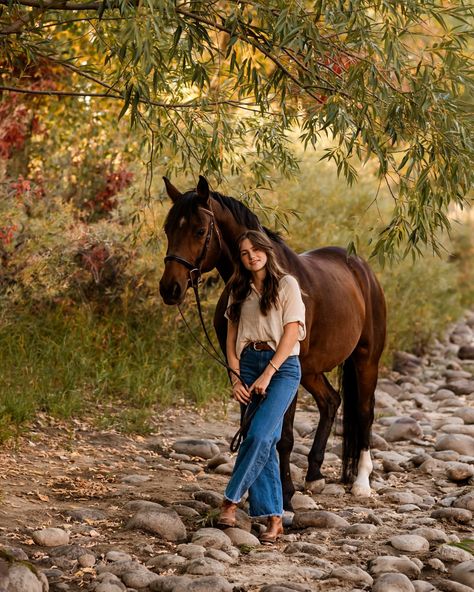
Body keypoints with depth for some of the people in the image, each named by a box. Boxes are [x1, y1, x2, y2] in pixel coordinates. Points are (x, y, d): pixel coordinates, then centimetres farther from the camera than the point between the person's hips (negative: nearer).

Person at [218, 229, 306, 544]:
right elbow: (232, 337, 12)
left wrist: (267, 374, -14)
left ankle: (231, 501, -11)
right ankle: (274, 518, 1)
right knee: (266, 443, 1)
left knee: (259, 435, -19)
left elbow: (291, 332, -8)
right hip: (249, 364, 5)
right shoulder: (240, 291, 14)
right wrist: (235, 377, -2)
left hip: (282, 365, -5)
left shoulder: (286, 285, -1)